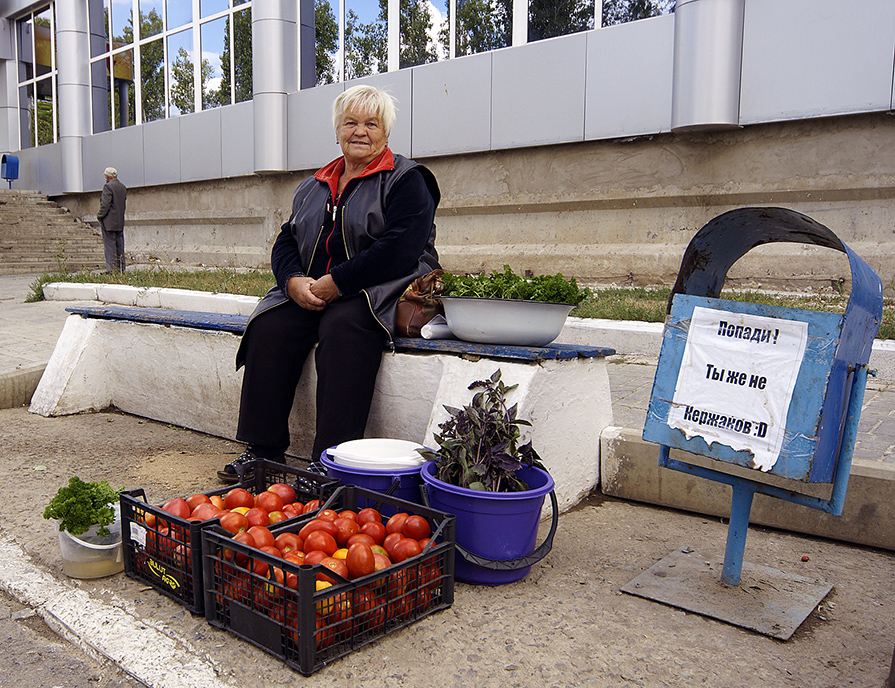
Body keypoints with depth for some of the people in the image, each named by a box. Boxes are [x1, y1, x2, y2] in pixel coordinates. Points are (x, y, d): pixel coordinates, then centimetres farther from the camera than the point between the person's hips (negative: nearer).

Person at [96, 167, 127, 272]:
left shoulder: (108, 186, -13)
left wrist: (100, 216, -6)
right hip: (120, 222, 8)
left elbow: (105, 204, -17)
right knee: (120, 245, 11)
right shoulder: (122, 187, 11)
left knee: (110, 245, -5)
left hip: (109, 222, -8)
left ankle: (111, 268, -6)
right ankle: (121, 267, 14)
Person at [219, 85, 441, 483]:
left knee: (342, 328, -35)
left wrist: (334, 284, -18)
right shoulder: (314, 187, 20)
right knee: (269, 328, -18)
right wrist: (293, 281, -6)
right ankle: (263, 450, -10)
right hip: (310, 294, 6)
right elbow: (285, 242, 17)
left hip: (379, 293, -6)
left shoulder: (406, 180, 0)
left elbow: (399, 250, -15)